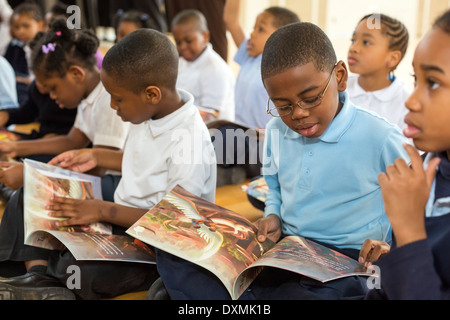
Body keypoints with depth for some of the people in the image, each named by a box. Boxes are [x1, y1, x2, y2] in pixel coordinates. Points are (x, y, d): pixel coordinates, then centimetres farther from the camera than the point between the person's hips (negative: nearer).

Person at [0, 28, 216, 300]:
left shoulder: (190, 145, -26)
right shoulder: (153, 115, 2)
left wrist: (103, 211, -24)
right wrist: (97, 157, 13)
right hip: (125, 217, 10)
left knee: (79, 269, -33)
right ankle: (39, 275, -2)